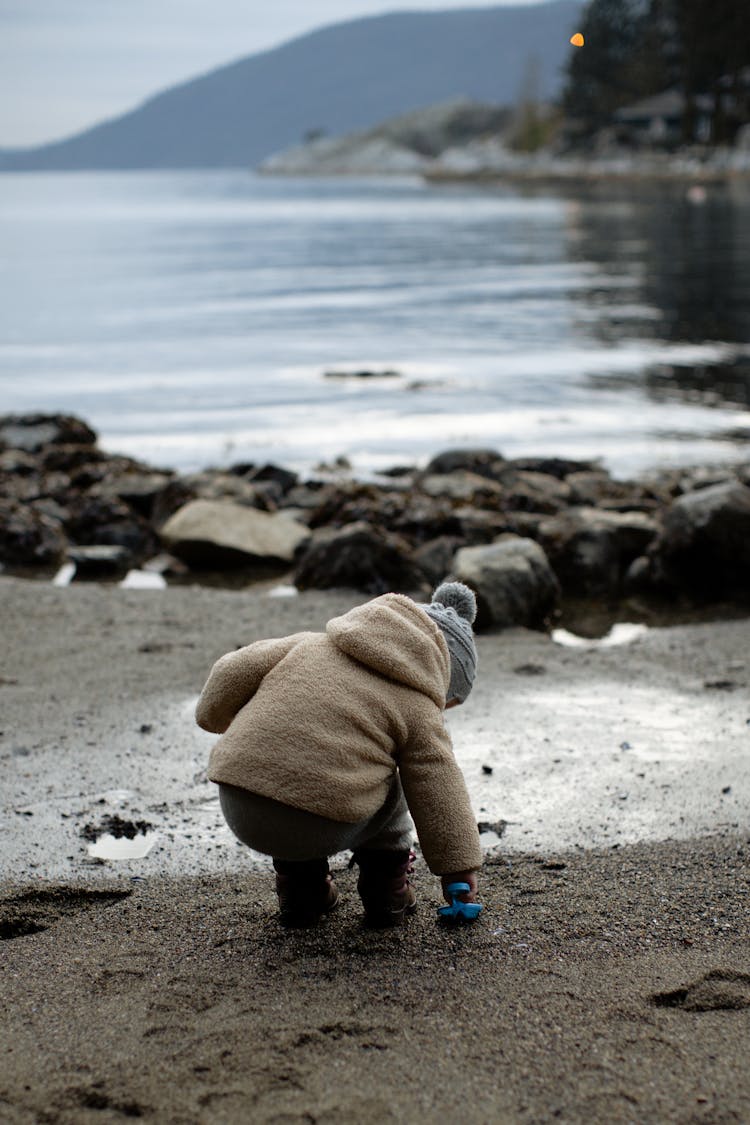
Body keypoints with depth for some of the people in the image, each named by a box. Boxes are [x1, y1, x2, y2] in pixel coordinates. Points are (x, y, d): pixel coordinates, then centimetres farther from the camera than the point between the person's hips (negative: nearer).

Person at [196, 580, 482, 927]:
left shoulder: (311, 645, 18)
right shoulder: (418, 708, 7)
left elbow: (234, 671, 16)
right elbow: (439, 792, 8)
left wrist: (216, 717, 36)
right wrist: (459, 872, 18)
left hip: (238, 811, 4)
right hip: (321, 830, -4)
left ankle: (299, 887, 32)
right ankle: (385, 887, 24)